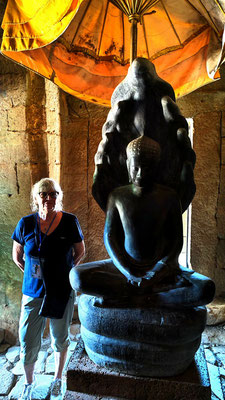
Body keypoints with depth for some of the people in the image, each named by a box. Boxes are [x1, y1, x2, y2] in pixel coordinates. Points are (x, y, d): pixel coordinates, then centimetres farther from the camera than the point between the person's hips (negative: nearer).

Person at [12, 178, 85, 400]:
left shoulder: (69, 221, -12)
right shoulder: (26, 223, -9)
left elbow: (80, 252, 3)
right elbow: (17, 256, 6)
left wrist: (64, 272, 5)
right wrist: (32, 274, 7)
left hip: (62, 292, 0)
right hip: (33, 292, 1)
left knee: (60, 339, 19)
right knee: (28, 342, 10)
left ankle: (58, 379, 46)